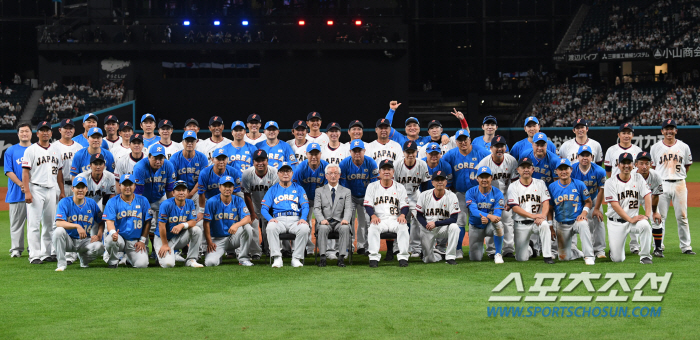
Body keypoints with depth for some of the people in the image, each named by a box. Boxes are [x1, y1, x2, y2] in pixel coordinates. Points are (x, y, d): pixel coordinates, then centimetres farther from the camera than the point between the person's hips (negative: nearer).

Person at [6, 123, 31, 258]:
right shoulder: (11, 151, 6)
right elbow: (9, 171, 0)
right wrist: (21, 184, -14)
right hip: (16, 193, -1)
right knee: (16, 221, 0)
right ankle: (16, 249, 5)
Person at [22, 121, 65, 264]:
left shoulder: (55, 150, 15)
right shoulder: (31, 150, -2)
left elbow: (59, 172, 17)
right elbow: (25, 172, -7)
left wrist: (62, 191, 11)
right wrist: (27, 192, -16)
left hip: (52, 190, 5)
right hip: (36, 189, -5)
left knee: (50, 224, 8)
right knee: (34, 224, -6)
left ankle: (48, 253, 15)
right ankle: (35, 255, -6)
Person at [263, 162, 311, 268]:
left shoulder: (298, 189, 19)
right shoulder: (273, 190, 18)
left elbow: (305, 206, 8)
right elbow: (264, 209, 9)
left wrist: (303, 218, -14)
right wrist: (270, 218, -14)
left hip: (295, 220, 0)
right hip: (279, 219, 0)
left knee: (305, 228, -33)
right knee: (271, 227, -35)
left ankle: (296, 258, -23)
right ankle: (277, 258, -30)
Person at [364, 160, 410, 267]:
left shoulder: (399, 187, 13)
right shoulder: (372, 186, 11)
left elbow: (405, 206, 7)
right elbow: (368, 205, 4)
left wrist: (402, 215, -17)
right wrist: (373, 216, -17)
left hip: (395, 219, 0)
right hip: (379, 220, 0)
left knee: (403, 226, -32)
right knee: (373, 227, -34)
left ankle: (403, 257, -30)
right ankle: (374, 257, -31)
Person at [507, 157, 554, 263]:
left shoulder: (540, 183, 6)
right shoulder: (513, 187, 1)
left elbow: (546, 202, -2)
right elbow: (515, 208, -8)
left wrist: (542, 216, -23)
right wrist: (533, 216, -21)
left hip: (537, 222, 0)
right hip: (521, 225, 0)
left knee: (544, 225, -37)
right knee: (521, 258, -5)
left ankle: (547, 256, -27)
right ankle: (530, 249, 32)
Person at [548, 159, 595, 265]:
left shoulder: (579, 184, -2)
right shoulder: (552, 187, 1)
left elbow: (588, 201, 7)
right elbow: (550, 208, 8)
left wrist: (584, 212, -13)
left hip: (577, 220, -2)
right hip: (561, 225, 2)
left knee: (583, 224, -41)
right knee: (564, 258, 0)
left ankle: (589, 256, -35)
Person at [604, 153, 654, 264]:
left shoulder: (638, 178, 4)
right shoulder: (611, 182, -6)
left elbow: (647, 196, -5)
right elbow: (615, 205, -13)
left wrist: (647, 215, -20)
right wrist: (630, 219, -22)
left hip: (634, 218, 2)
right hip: (616, 223, -2)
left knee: (645, 225, -35)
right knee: (617, 259, -9)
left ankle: (645, 256, -19)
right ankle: (615, 248, 28)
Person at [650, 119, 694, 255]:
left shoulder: (683, 147, 7)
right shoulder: (655, 147, 4)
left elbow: (687, 166, 15)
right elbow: (652, 167, 11)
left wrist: (680, 177, 9)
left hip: (679, 184, 1)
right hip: (661, 185, -1)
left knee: (682, 216, 2)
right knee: (660, 217, -1)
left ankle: (685, 246, 7)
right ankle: (658, 246, 6)